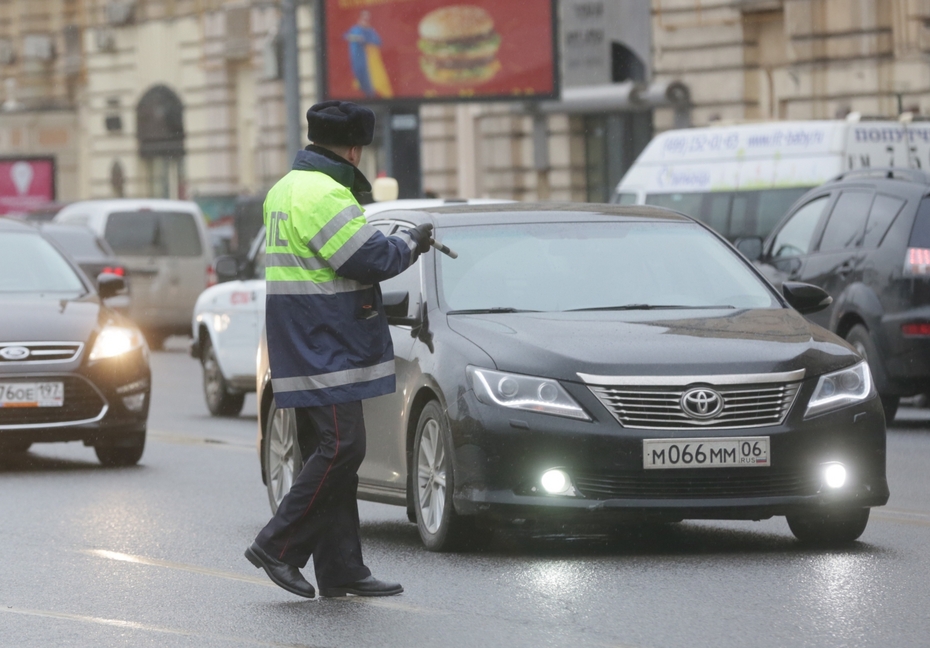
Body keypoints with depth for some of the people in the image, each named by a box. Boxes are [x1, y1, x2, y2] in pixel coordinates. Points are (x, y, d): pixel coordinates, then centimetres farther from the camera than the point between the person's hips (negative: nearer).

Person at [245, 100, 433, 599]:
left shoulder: (286, 188, 17)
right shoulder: (322, 194, -17)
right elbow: (371, 259, -19)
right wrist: (412, 241, -1)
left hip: (316, 347, 11)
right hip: (323, 348, -11)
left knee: (336, 451, 10)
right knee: (341, 448, -11)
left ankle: (341, 569, 10)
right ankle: (277, 547, -7)